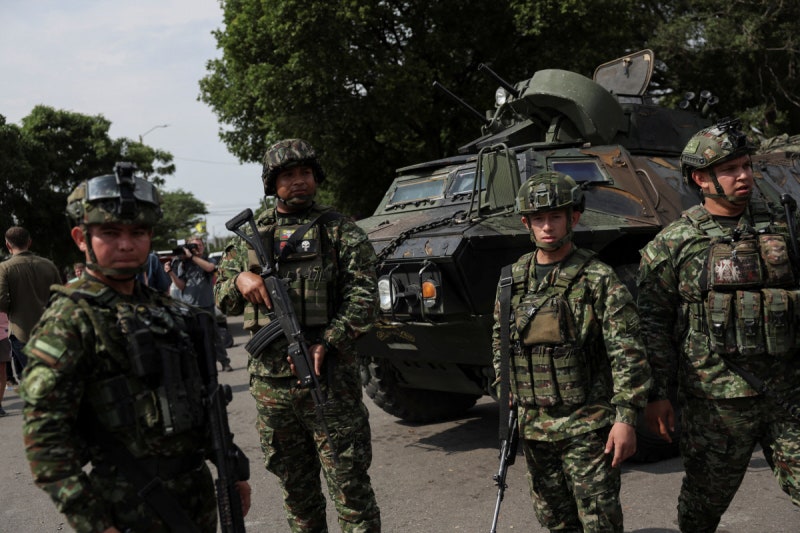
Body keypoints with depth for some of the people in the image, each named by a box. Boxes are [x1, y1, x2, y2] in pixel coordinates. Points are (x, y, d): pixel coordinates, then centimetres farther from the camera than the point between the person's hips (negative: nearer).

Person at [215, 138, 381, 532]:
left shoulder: (341, 232, 2)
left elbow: (363, 299, -7)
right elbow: (222, 300, 14)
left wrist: (326, 343, -19)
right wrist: (240, 281, -9)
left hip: (329, 378, -4)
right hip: (269, 379, 4)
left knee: (348, 481, -2)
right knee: (294, 483, 16)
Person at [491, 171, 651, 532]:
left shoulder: (598, 279, -10)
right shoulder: (512, 279, 6)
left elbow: (628, 354, -12)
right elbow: (500, 344, 15)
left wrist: (626, 418, -17)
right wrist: (507, 402, 13)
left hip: (587, 427, -5)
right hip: (533, 426, 5)